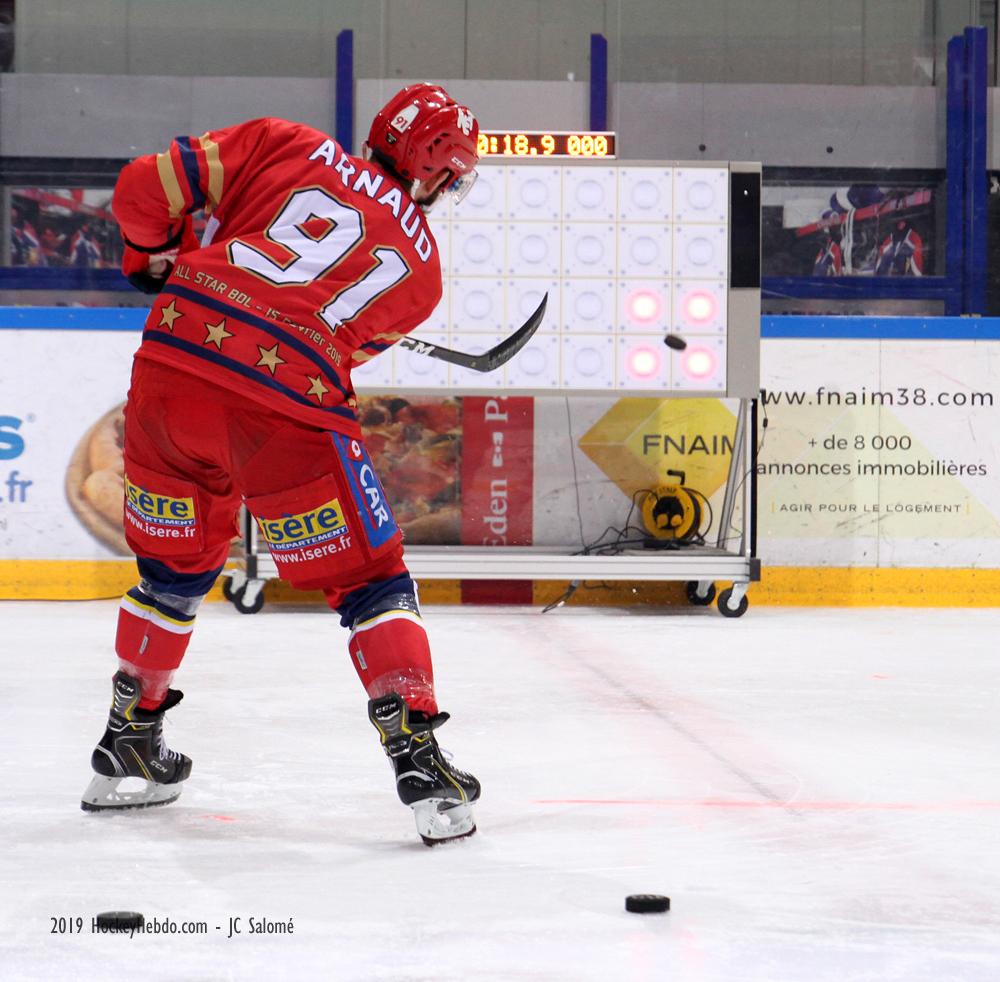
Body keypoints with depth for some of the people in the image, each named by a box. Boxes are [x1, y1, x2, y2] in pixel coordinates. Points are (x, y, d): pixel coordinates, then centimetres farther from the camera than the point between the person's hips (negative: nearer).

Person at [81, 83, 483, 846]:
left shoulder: (286, 146, 14)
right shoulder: (421, 265, 14)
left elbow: (146, 187, 10)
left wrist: (157, 257, 29)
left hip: (175, 358, 4)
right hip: (286, 409, -3)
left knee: (176, 564, 24)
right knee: (367, 579, 10)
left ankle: (128, 743, 37)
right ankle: (419, 762, 0)